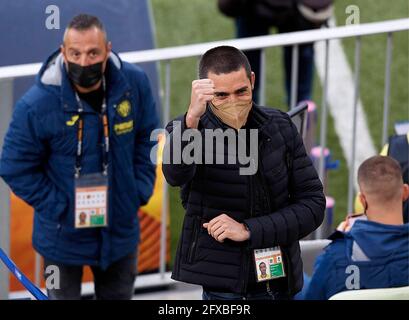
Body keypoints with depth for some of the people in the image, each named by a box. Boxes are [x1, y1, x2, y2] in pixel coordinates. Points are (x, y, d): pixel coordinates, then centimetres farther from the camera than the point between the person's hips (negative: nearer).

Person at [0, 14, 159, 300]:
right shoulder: (36, 105, -25)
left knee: (119, 294, 23)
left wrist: (140, 190, -2)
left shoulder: (134, 83, -14)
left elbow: (147, 138, 4)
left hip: (121, 229, 4)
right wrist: (57, 208, -16)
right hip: (64, 233, -3)